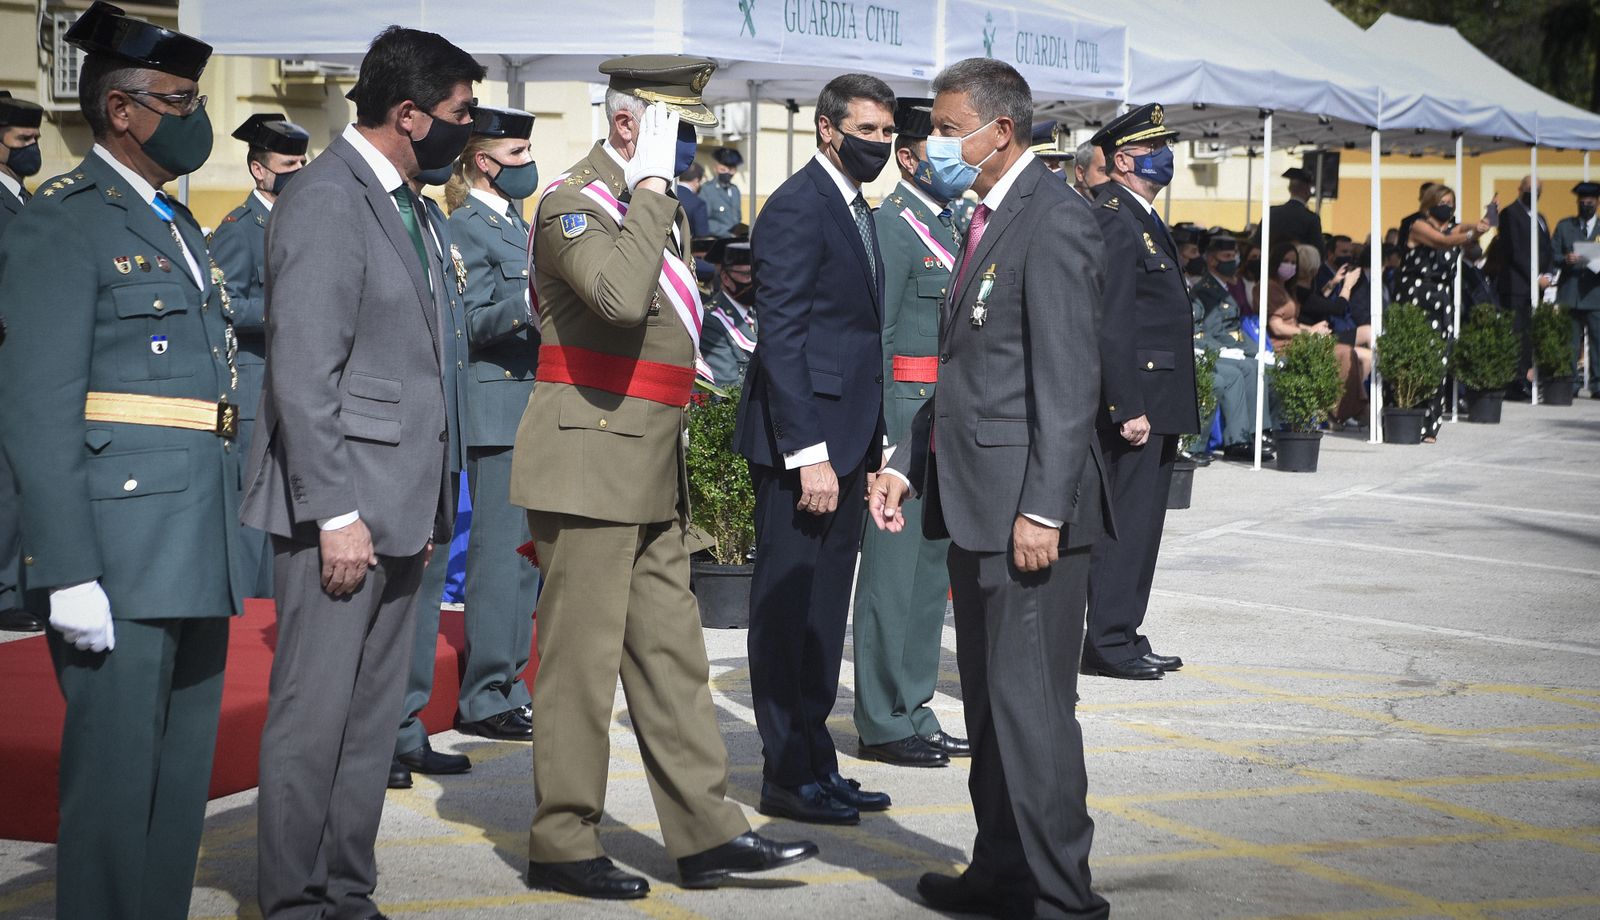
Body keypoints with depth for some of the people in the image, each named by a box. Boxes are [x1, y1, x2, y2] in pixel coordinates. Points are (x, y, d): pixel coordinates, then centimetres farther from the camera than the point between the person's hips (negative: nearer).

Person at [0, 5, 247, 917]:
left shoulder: (179, 226, 19)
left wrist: (228, 544, 17)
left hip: (199, 551, 9)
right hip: (121, 551, -9)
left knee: (183, 774, 13)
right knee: (115, 776, -4)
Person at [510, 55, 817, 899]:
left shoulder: (654, 206, 16)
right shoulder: (573, 204, -14)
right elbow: (620, 296, -35)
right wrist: (652, 184, -25)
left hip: (651, 472, 9)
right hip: (588, 462, -9)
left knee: (671, 655, 10)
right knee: (581, 662, -2)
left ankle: (706, 834, 14)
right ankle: (563, 845, 8)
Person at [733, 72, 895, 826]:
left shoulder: (855, 210, 17)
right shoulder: (797, 208, -12)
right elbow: (781, 337, -18)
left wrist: (873, 446, 16)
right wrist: (808, 453, -22)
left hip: (843, 440, 9)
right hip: (801, 440, -9)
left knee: (824, 612, 13)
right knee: (789, 610, -3)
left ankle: (815, 763, 21)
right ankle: (788, 775, 3)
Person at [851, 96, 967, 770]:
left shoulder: (948, 224, 17)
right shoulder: (893, 224, -10)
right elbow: (873, 335, -15)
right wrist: (881, 434, -19)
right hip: (905, 415, -9)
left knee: (932, 566, 12)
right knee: (893, 566, -4)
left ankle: (913, 712, 19)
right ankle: (883, 722, 1)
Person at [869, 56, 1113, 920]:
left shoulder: (1053, 221, -13)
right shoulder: (987, 220, 17)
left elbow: (1068, 381, -19)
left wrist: (1043, 509, -22)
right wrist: (907, 463, 14)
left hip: (1027, 506, -10)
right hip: (975, 504, 10)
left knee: (1032, 704, -6)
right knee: (987, 701, 16)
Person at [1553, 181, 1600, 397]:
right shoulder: (1564, 226, 14)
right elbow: (1552, 256, 7)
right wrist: (1566, 260, -13)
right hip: (1569, 295, 1)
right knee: (1570, 343, 0)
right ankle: (1571, 384, 4)